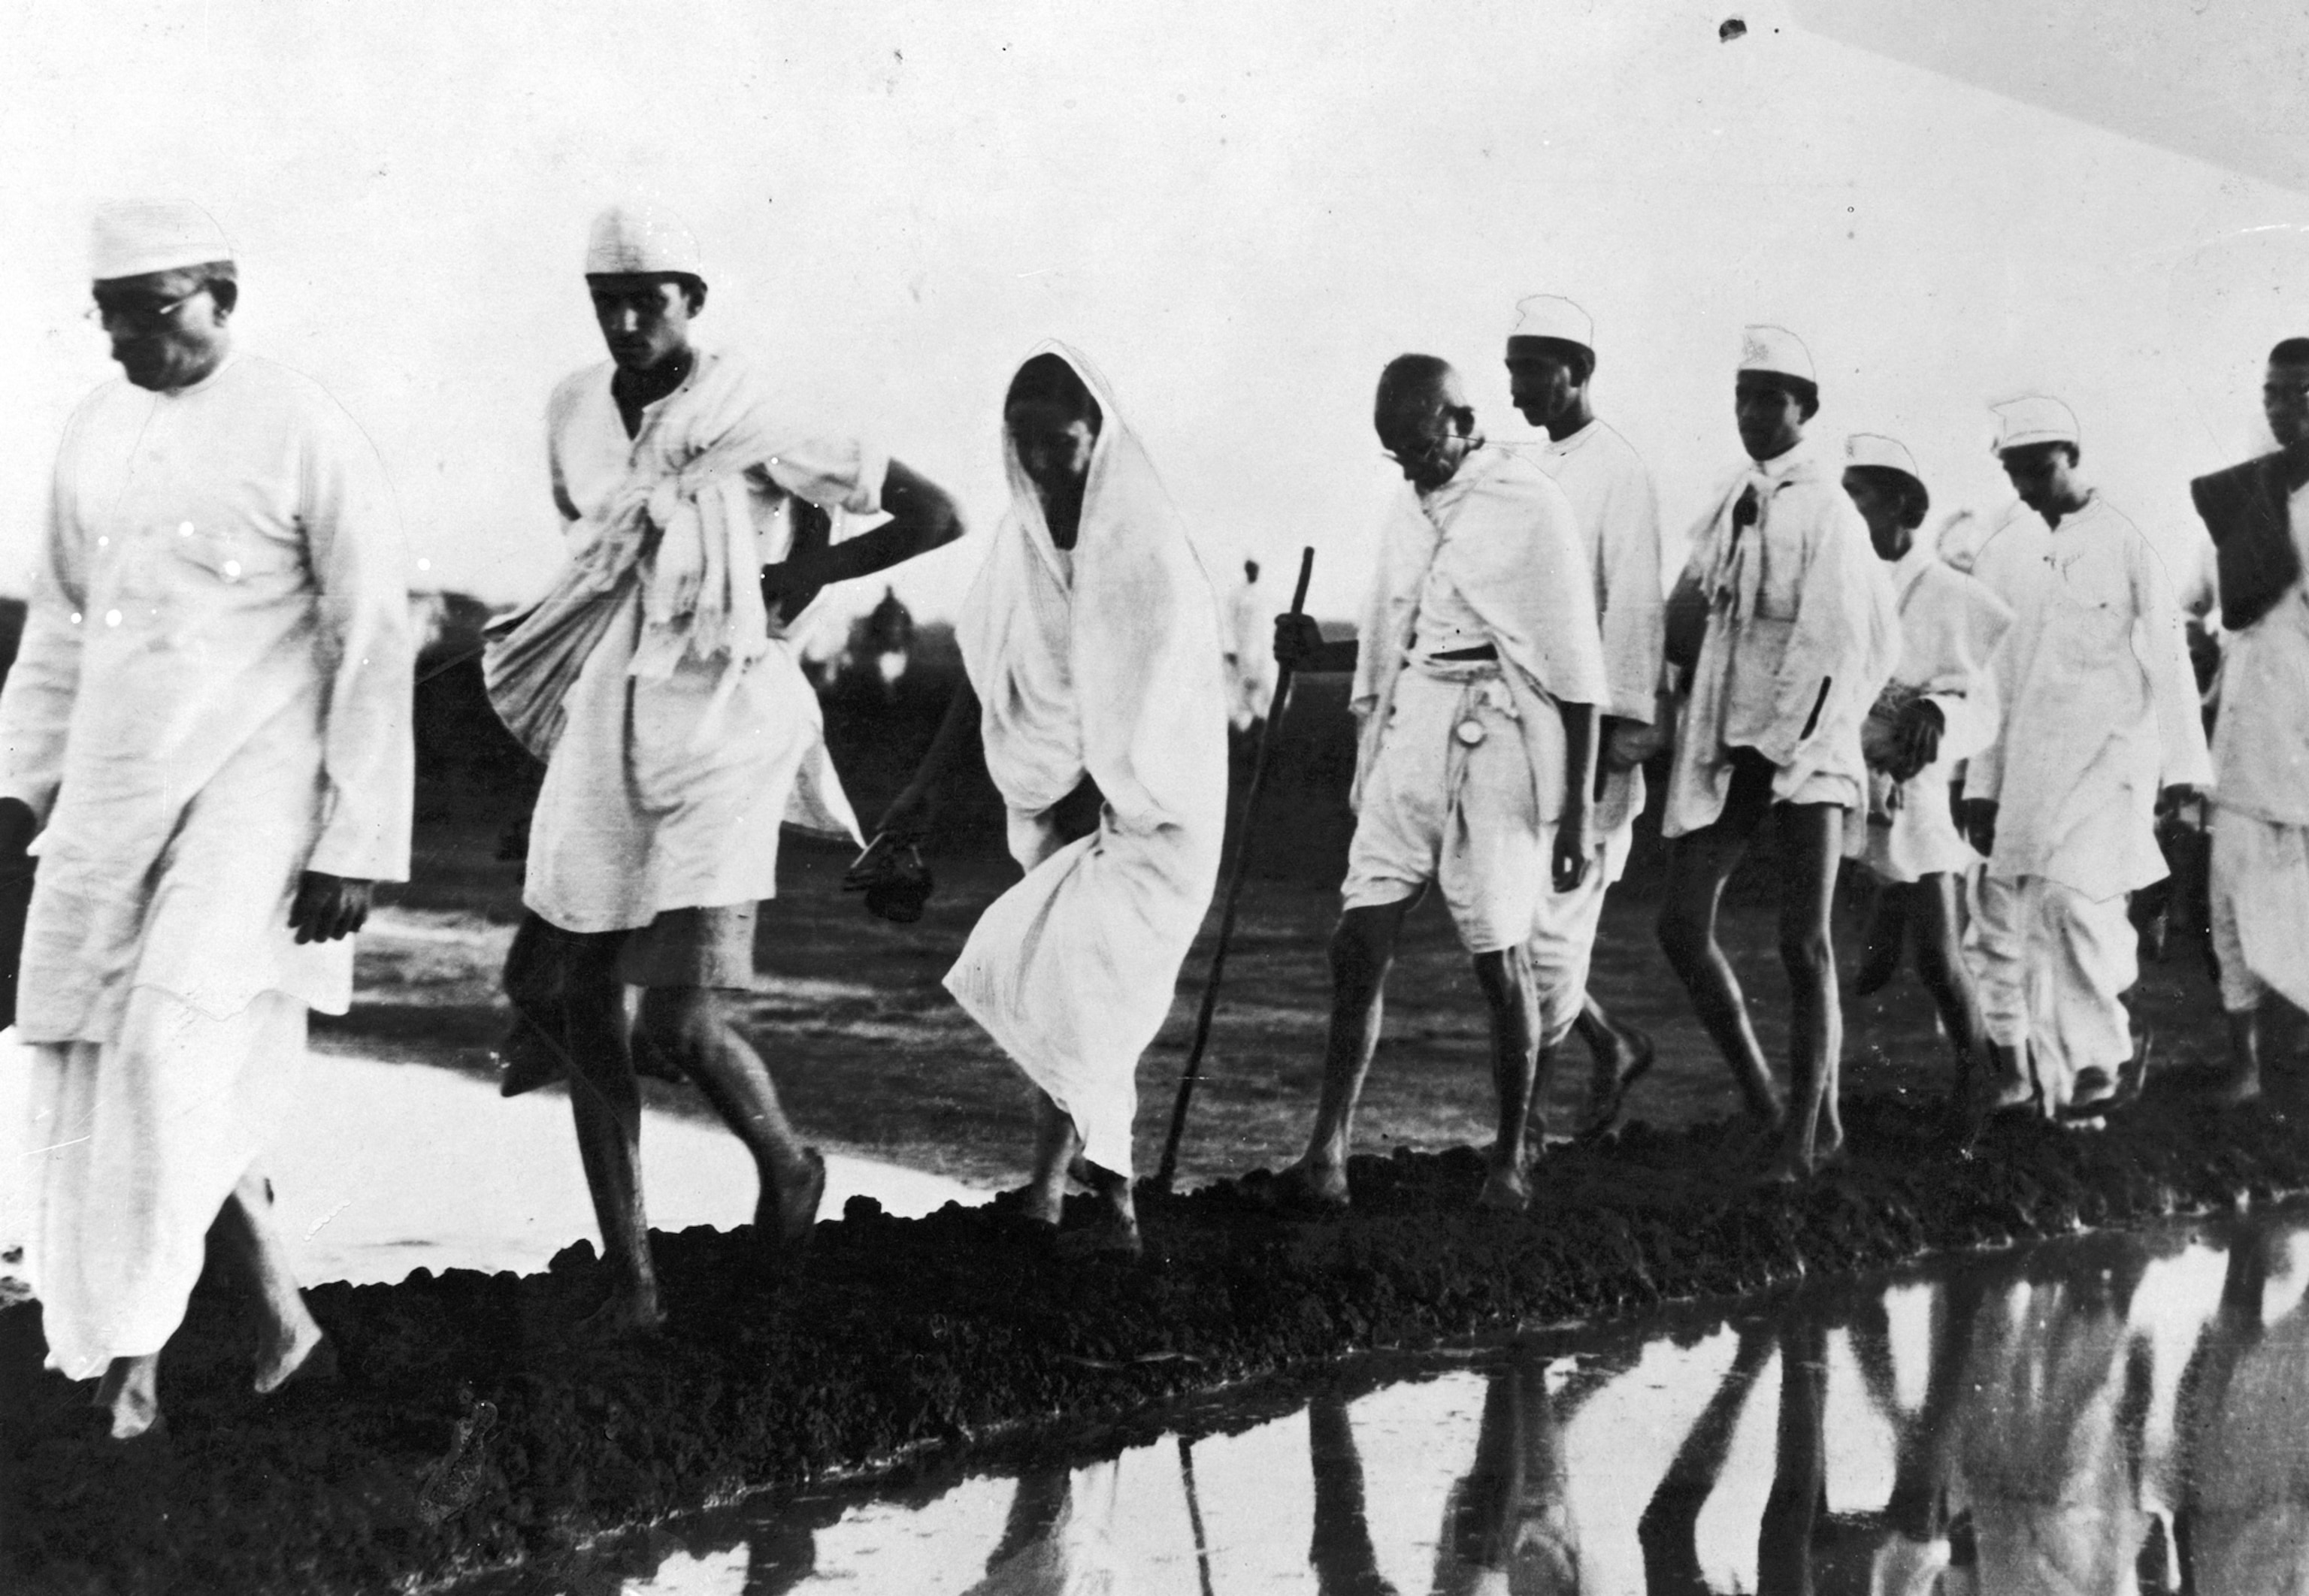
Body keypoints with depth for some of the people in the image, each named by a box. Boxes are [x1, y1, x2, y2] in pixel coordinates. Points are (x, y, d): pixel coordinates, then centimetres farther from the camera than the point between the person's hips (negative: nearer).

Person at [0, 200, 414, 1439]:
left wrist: (356, 845, -12)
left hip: (252, 782, -6)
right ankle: (283, 1324, 19)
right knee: (105, 1068, 5)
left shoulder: (304, 434, -8)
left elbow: (373, 643, -9)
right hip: (113, 791, 6)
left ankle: (134, 1352, -10)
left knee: (180, 1048, -20)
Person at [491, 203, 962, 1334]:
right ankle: (630, 1279, 14)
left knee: (680, 1021, -14)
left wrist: (801, 577, -8)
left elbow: (936, 514, -8)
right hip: (606, 732, 6)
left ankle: (786, 1160, 20)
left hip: (722, 739, -6)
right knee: (570, 1002, 3)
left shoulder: (757, 428, -10)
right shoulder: (575, 414, 6)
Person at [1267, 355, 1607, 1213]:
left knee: (1501, 958, 1)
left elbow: (1577, 673, -7)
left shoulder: (1530, 507, -7)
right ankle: (1328, 1151, -1)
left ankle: (1511, 1158, 16)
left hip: (1500, 738, -6)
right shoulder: (1409, 505, 12)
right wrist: (1318, 655, 4)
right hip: (1412, 730, 6)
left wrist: (1578, 811, -8)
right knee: (1359, 942, -3)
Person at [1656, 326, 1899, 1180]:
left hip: (1803, 744, -6)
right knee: (1683, 925, -1)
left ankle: (1810, 1126, 5)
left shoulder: (1827, 511, -5)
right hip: (1722, 741, 6)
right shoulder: (1726, 509, 14)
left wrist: (1778, 743, -13)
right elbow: (1682, 624, 18)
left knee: (1804, 942, -4)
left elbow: (1834, 646, -10)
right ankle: (1753, 1088, 18)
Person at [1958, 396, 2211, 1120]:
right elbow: (1990, 679, 11)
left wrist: (2181, 770, -6)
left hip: (2111, 752, -4)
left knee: (2072, 896, -16)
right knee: (2004, 904, 2)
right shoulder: (2002, 556, 9)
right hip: (2030, 760, 4)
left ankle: (2093, 1063, -2)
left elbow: (2167, 659, -2)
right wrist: (1980, 787, 8)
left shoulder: (2123, 542, -2)